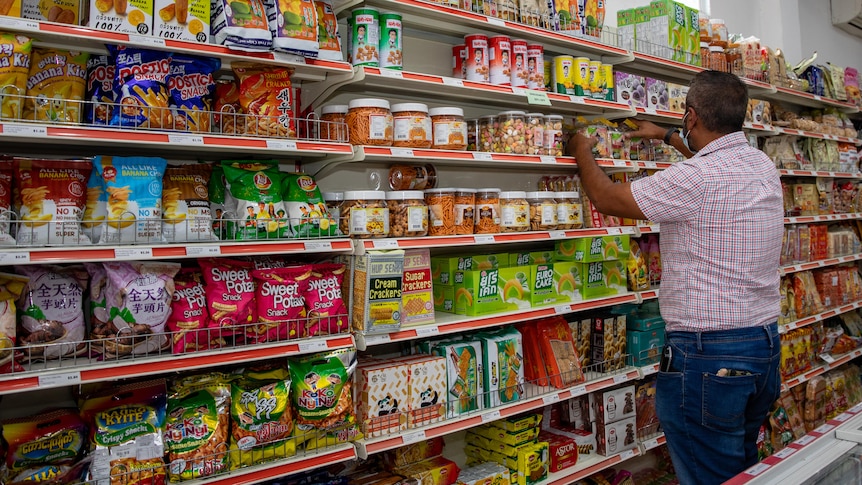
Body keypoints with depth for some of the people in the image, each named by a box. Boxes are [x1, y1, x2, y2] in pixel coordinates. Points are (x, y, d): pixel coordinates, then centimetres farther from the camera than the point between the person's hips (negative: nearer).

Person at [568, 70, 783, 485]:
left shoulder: (695, 178, -20)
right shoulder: (764, 166, 7)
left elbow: (607, 199, -9)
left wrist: (582, 153, 10)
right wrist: (666, 135, 43)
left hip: (708, 355, -9)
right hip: (765, 343, 9)